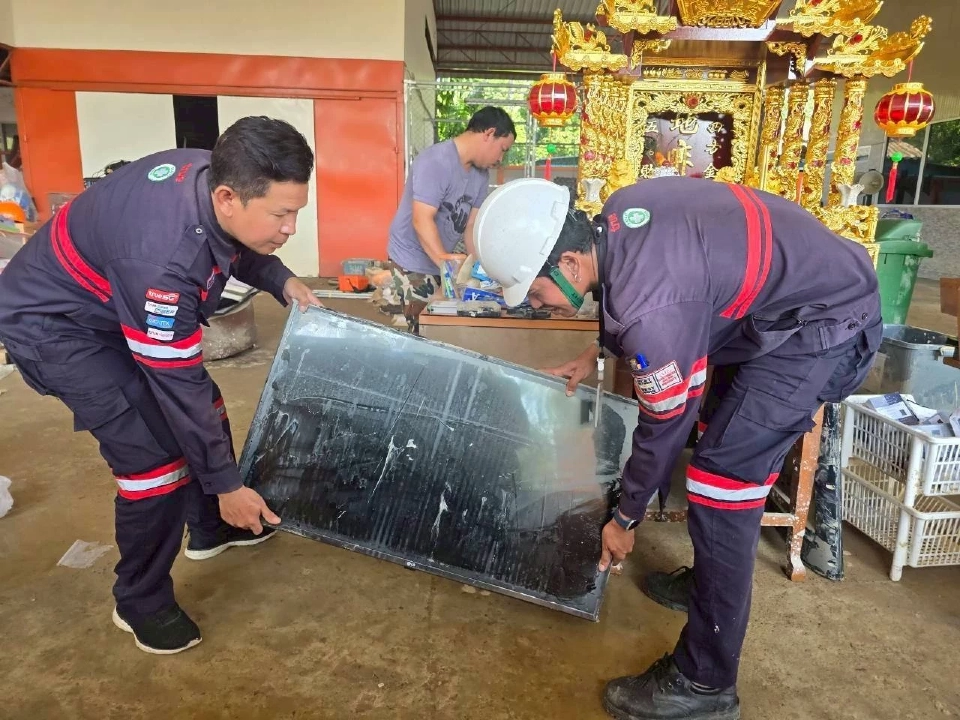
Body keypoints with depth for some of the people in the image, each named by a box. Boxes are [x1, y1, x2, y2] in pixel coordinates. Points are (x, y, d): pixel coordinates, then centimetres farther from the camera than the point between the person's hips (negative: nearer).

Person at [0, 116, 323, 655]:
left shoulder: (214, 174, -18)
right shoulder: (163, 256, -41)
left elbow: (234, 246, 7)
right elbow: (177, 382, -32)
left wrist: (280, 280, -11)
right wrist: (226, 483, -23)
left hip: (117, 302, 9)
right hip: (53, 324, -8)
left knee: (205, 406, 12)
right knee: (154, 453, -14)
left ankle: (212, 528, 35)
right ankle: (142, 604, 10)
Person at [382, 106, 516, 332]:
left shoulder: (480, 174, 4)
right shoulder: (436, 162, -22)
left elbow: (472, 225, 5)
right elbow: (422, 220, -30)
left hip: (441, 261, 8)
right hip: (414, 262, -8)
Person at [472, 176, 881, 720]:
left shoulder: (652, 311, -33)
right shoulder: (613, 218, -8)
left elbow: (664, 427, -20)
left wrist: (625, 521, -5)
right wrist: (596, 353, 14)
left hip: (826, 325, -10)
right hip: (812, 283, 10)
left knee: (723, 477, -12)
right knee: (725, 449, 17)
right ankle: (713, 583, 37)